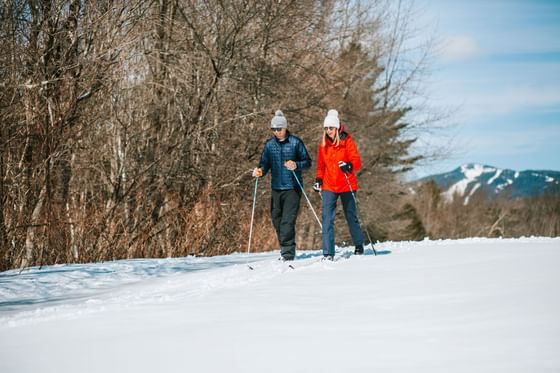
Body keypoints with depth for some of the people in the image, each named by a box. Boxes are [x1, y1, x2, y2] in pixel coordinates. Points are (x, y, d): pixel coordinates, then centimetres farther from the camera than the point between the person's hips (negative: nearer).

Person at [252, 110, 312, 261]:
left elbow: (307, 162, 0)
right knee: (276, 220, 7)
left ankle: (288, 253, -11)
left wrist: (296, 165, -19)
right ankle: (286, 248, 22)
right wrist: (260, 171, -10)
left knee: (288, 220, -12)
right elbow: (265, 163, 12)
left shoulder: (295, 142, -2)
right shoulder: (269, 144, 10)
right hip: (276, 187, 5)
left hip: (292, 187, -5)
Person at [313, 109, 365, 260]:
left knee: (351, 217, 11)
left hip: (346, 185, -3)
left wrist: (349, 166, -30)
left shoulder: (347, 141, -5)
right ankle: (328, 253, -10)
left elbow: (357, 161, -10)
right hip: (329, 187, 3)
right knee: (327, 218, -9)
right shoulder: (323, 144, 7)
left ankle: (359, 245, 34)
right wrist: (318, 179, 4)